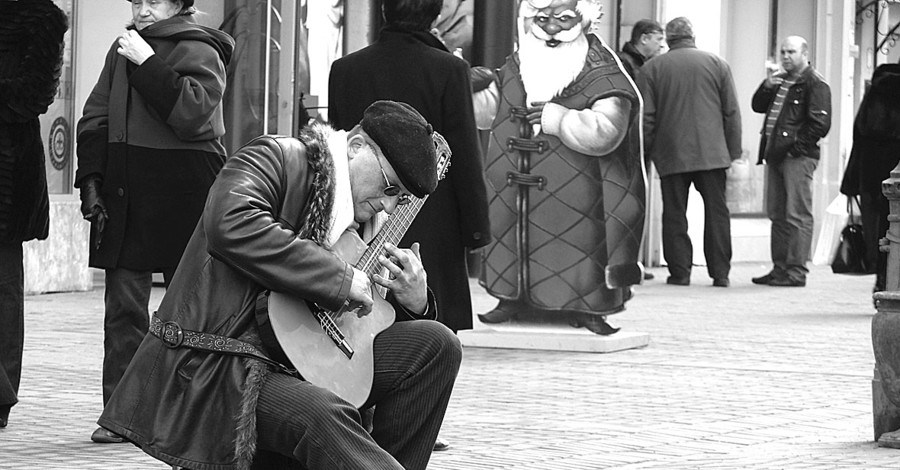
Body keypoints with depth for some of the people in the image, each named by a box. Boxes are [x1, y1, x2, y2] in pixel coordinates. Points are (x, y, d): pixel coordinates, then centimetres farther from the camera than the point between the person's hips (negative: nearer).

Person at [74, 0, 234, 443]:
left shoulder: (198, 51, -2)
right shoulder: (122, 50, 17)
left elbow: (192, 114, -19)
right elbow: (95, 120, 17)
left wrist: (148, 64, -17)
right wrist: (91, 181, 6)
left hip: (182, 190, -5)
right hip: (123, 194, 5)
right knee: (123, 303, 1)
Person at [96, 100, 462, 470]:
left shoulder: (363, 228, 17)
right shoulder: (277, 158, -6)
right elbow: (230, 224, -27)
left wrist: (414, 303, -1)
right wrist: (341, 278, -24)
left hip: (297, 361, 8)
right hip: (213, 368, -8)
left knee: (435, 344, -1)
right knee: (322, 414, -36)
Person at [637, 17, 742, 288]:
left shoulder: (651, 69, 2)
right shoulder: (718, 64, 5)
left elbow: (645, 118, 0)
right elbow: (732, 113, 5)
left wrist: (647, 152, 9)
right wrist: (733, 152, 10)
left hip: (671, 154, -1)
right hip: (712, 153, 1)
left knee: (675, 214, 5)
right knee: (716, 212, 5)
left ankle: (680, 272, 4)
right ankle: (720, 273, 4)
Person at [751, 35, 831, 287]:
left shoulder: (815, 84, -7)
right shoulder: (779, 80, 20)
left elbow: (820, 124, -13)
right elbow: (758, 106, 18)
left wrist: (797, 147, -14)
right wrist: (766, 87, 0)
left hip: (798, 157, -9)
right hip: (775, 155, 9)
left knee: (797, 215, -8)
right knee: (777, 215, 11)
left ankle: (796, 271, -8)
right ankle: (780, 268, 17)